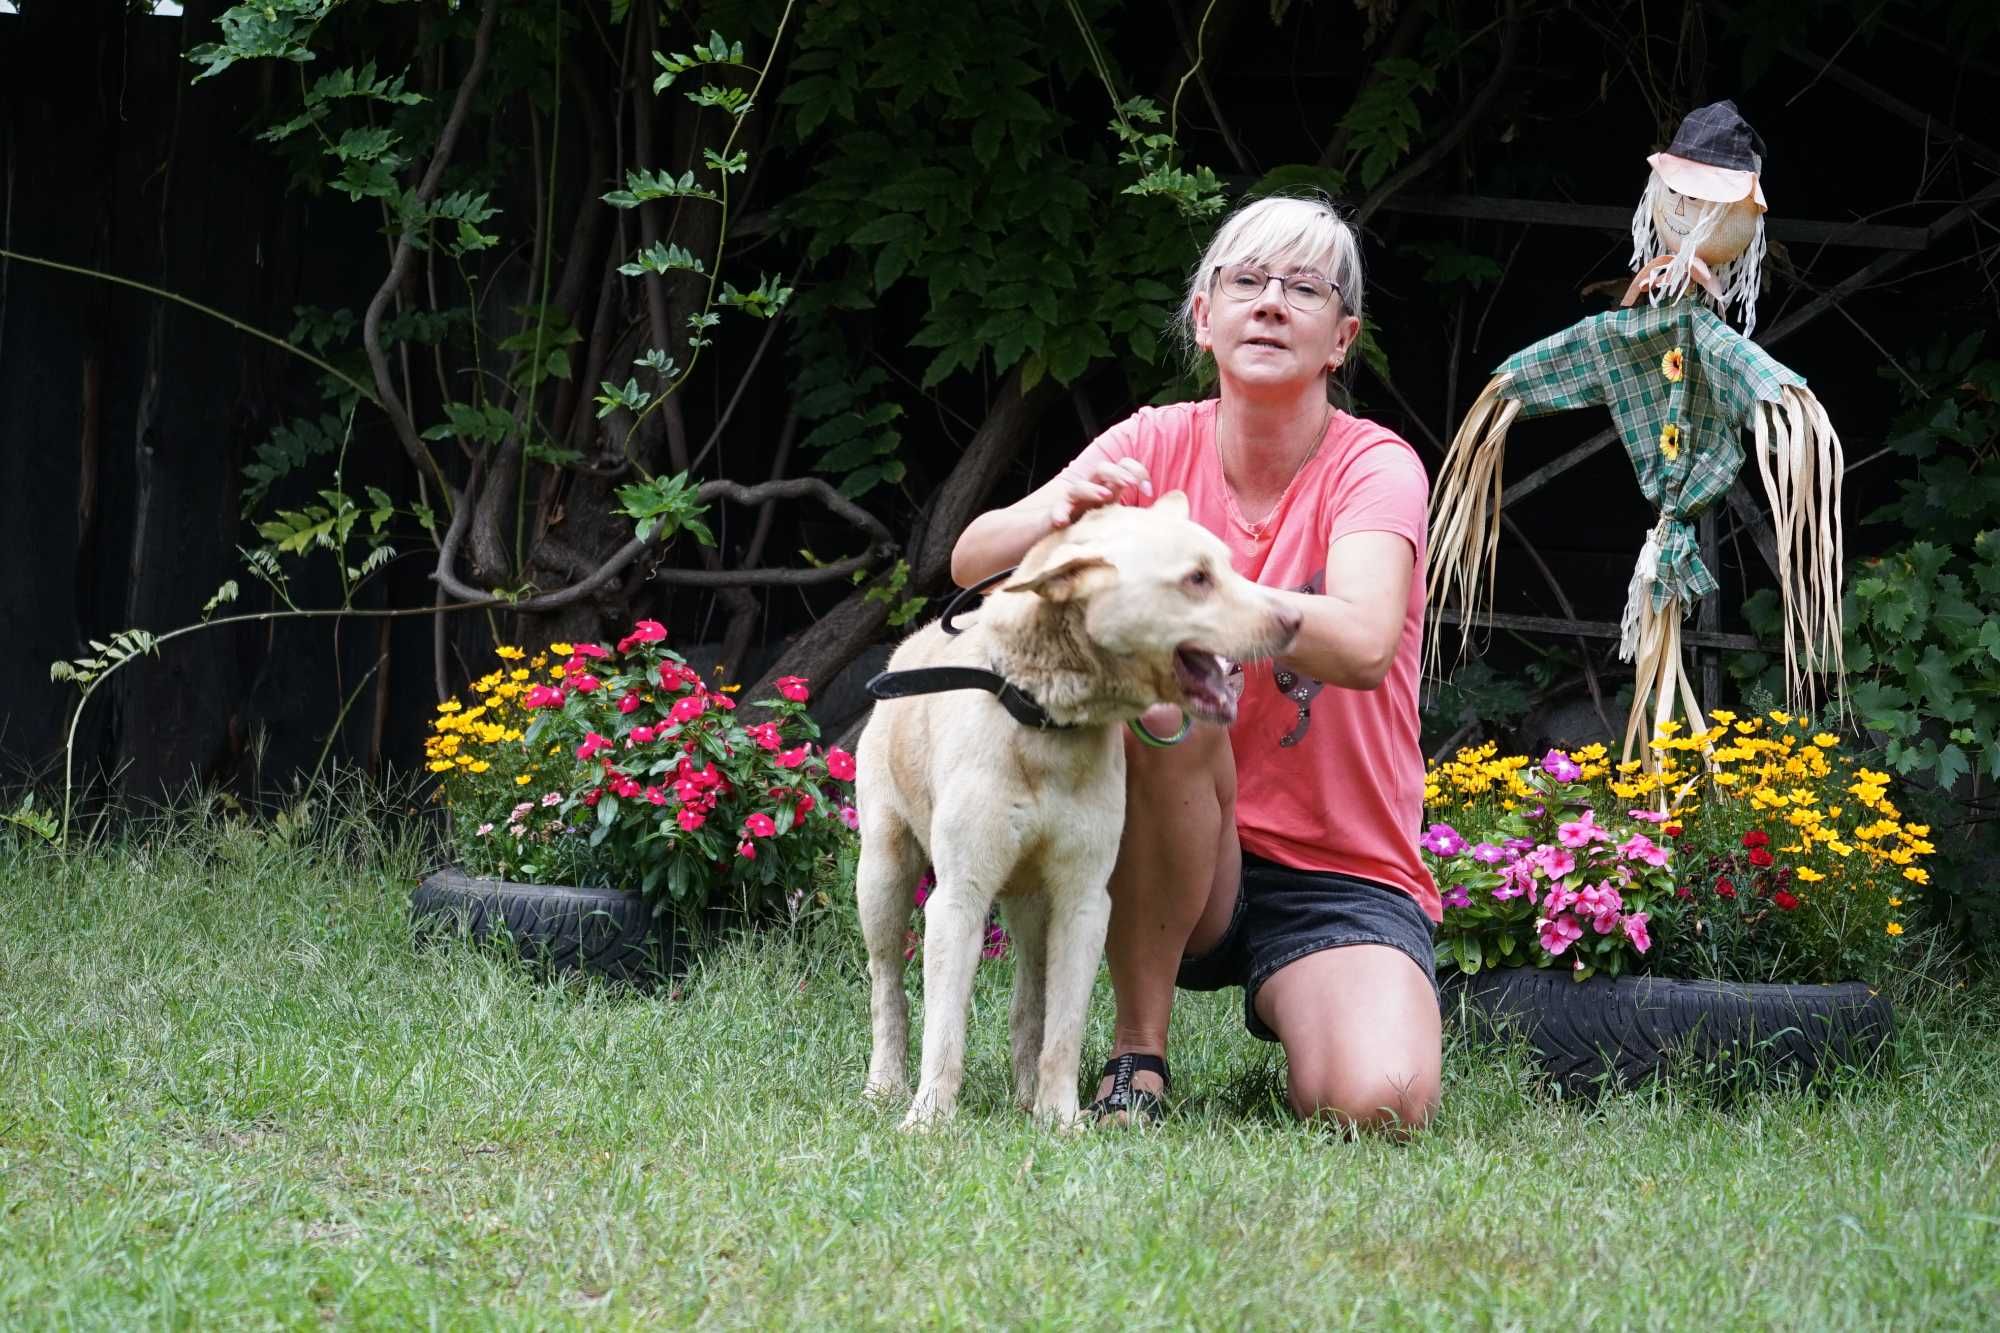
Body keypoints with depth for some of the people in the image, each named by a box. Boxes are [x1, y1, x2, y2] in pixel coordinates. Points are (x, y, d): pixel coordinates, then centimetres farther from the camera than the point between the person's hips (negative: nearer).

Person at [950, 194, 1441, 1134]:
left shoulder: (1374, 467, -10)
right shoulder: (1158, 445, -1)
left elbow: (1362, 645, -30)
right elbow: (971, 562, -13)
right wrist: (1060, 519, -35)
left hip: (1341, 872, -2)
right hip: (1179, 861, 2)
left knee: (1382, 1102, -30)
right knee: (1165, 700, -32)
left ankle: (1286, 1011, 9)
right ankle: (1137, 1054, -16)